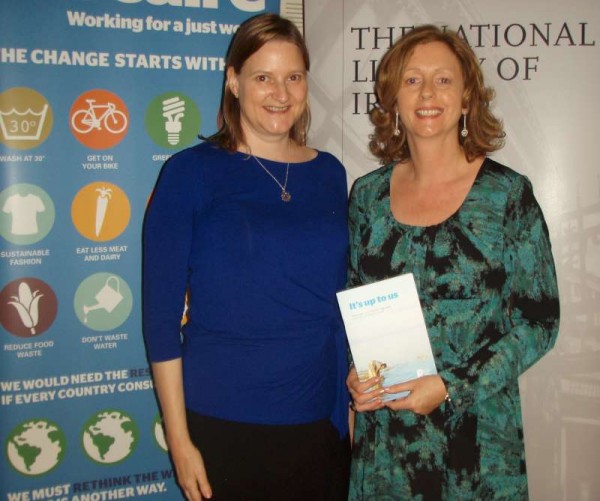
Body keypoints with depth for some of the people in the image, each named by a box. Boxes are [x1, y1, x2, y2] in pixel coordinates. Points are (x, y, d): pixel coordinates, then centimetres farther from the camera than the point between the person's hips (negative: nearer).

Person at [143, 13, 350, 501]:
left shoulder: (329, 173, 5)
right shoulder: (191, 172, -7)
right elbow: (162, 313, -7)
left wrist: (350, 402, 10)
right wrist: (179, 440, -8)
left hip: (321, 421, 4)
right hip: (222, 424, -4)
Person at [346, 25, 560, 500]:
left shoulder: (508, 194, -7)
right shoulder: (367, 194, 2)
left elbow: (539, 321, -7)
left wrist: (452, 387, -15)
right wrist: (353, 373, -7)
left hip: (476, 434, -2)